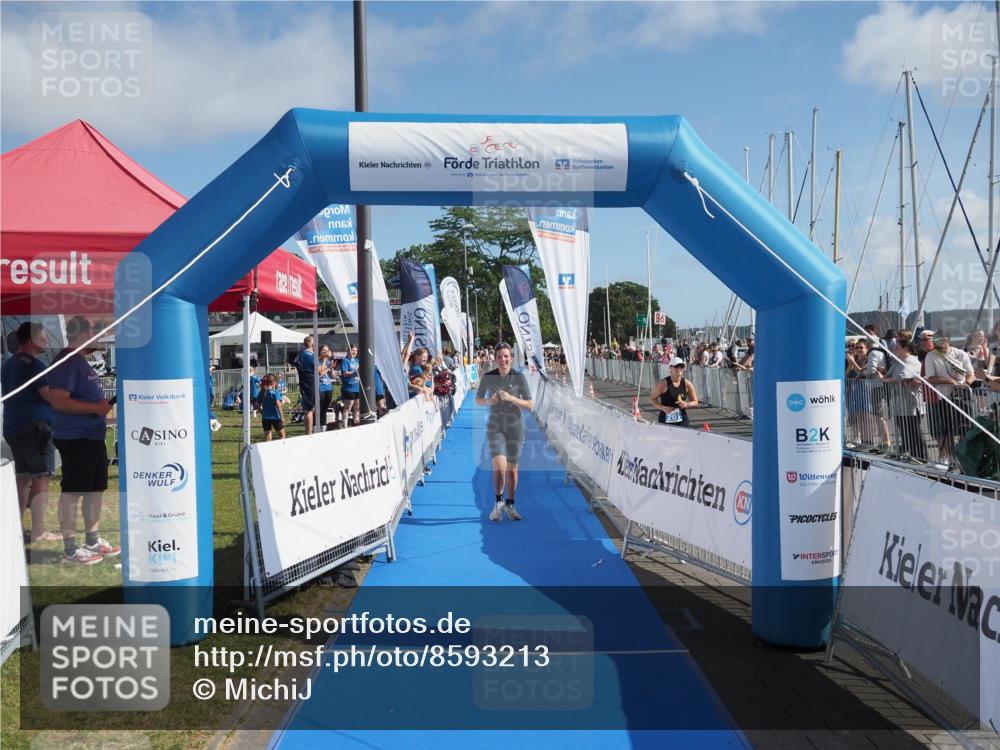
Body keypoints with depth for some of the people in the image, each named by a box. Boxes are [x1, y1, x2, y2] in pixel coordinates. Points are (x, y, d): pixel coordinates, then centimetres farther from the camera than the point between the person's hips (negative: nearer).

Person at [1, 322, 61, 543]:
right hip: (34, 426, -9)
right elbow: (50, 396, -17)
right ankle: (38, 531, -11)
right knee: (40, 478, -8)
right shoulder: (33, 364, -12)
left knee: (22, 477, 14)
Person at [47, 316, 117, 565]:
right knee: (72, 492, -3)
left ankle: (93, 540, 26)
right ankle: (70, 549, 4)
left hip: (93, 436, 10)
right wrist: (95, 408, -23)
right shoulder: (66, 361, -15)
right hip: (74, 438, -10)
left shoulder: (81, 360, 16)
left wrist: (104, 404, 15)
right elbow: (59, 401, -23)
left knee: (95, 488, 15)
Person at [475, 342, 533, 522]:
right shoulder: (488, 377, -6)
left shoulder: (519, 377, -7)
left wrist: (511, 398, -21)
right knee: (499, 467, -16)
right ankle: (498, 502, 8)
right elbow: (478, 399, 8)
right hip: (495, 427, -1)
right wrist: (488, 401, -14)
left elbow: (529, 404, -5)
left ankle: (510, 505, 28)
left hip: (515, 428, 1)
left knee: (512, 469, 8)